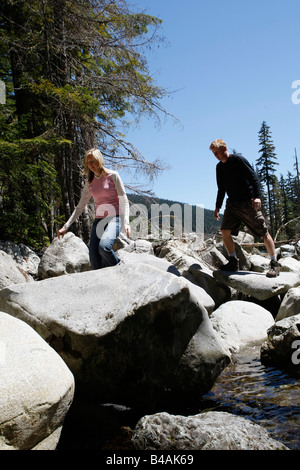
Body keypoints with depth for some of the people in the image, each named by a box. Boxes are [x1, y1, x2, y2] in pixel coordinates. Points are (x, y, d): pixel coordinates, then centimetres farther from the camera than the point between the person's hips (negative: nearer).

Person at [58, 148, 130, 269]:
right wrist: (66, 226, 9)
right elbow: (80, 207, 15)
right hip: (98, 220, 5)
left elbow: (124, 200, -4)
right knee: (94, 257, -8)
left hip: (114, 218, -5)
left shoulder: (113, 175, -1)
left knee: (104, 246, -30)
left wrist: (126, 222, -18)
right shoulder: (89, 182, 13)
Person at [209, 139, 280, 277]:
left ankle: (274, 264, 4)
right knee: (225, 231, -8)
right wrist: (218, 207, 17)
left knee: (264, 232, -4)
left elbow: (254, 177, -13)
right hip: (232, 204, 6)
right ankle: (233, 262, 4)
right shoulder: (219, 167, 13)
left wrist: (257, 196, -24)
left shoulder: (238, 159, -8)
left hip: (248, 203, -6)